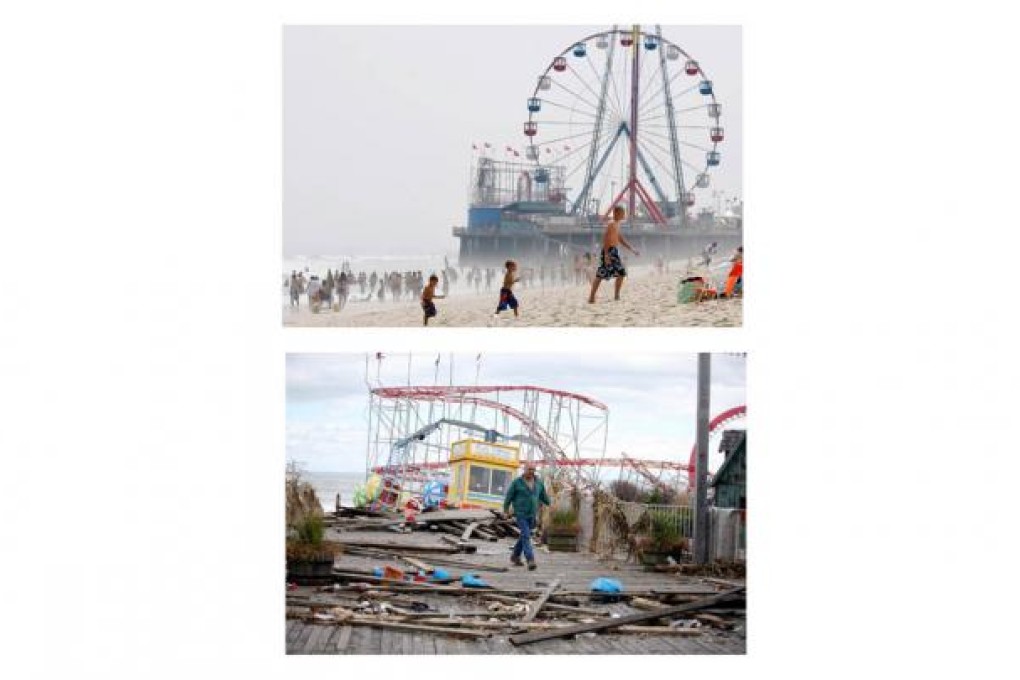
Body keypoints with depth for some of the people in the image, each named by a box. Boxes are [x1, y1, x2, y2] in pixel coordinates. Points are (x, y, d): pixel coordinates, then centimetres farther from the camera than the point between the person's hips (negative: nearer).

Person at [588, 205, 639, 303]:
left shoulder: (617, 224, 17)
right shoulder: (611, 224, -13)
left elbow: (620, 239, 25)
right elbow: (605, 238, -21)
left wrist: (632, 250, 24)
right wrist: (606, 254, -28)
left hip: (615, 252, 10)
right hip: (609, 251, -10)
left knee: (621, 273, 11)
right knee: (600, 275, -9)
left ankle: (616, 295, 18)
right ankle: (591, 297, -7)